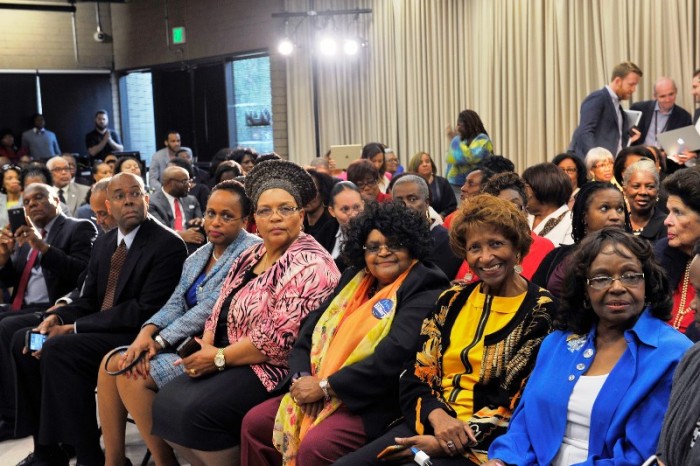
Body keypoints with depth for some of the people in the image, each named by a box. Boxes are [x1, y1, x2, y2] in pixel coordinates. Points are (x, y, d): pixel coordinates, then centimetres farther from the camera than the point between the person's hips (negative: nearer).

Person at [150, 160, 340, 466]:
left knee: (198, 411, -23)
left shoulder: (308, 265, -16)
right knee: (166, 403, -4)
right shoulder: (250, 257, 12)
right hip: (229, 363, 9)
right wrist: (205, 349, -6)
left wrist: (219, 358, -15)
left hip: (273, 370, -9)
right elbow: (220, 312, 15)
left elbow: (280, 337, -23)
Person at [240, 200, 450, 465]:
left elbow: (395, 355, -21)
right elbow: (311, 331, 13)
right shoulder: (355, 279, 16)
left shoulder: (424, 291, -8)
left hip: (378, 402, -8)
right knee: (255, 423, -1)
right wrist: (303, 378, -8)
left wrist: (325, 386, -18)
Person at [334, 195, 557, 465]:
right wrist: (437, 414, -13)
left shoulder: (541, 313, -4)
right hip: (427, 425, 5)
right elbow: (416, 374, 9)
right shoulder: (452, 300, 12)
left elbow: (526, 408, -9)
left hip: (486, 444, -5)